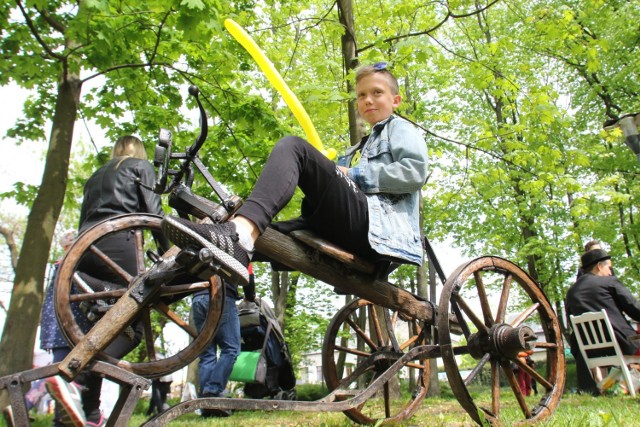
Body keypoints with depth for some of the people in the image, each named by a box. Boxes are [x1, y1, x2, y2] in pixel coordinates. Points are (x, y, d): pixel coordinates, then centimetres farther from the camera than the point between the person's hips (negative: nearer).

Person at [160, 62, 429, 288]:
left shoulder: (400, 128, 19)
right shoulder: (358, 149, 39)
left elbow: (415, 171, -4)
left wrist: (355, 176, -2)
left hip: (380, 223, -8)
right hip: (352, 238, 8)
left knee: (293, 147, -22)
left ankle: (240, 232, -43)